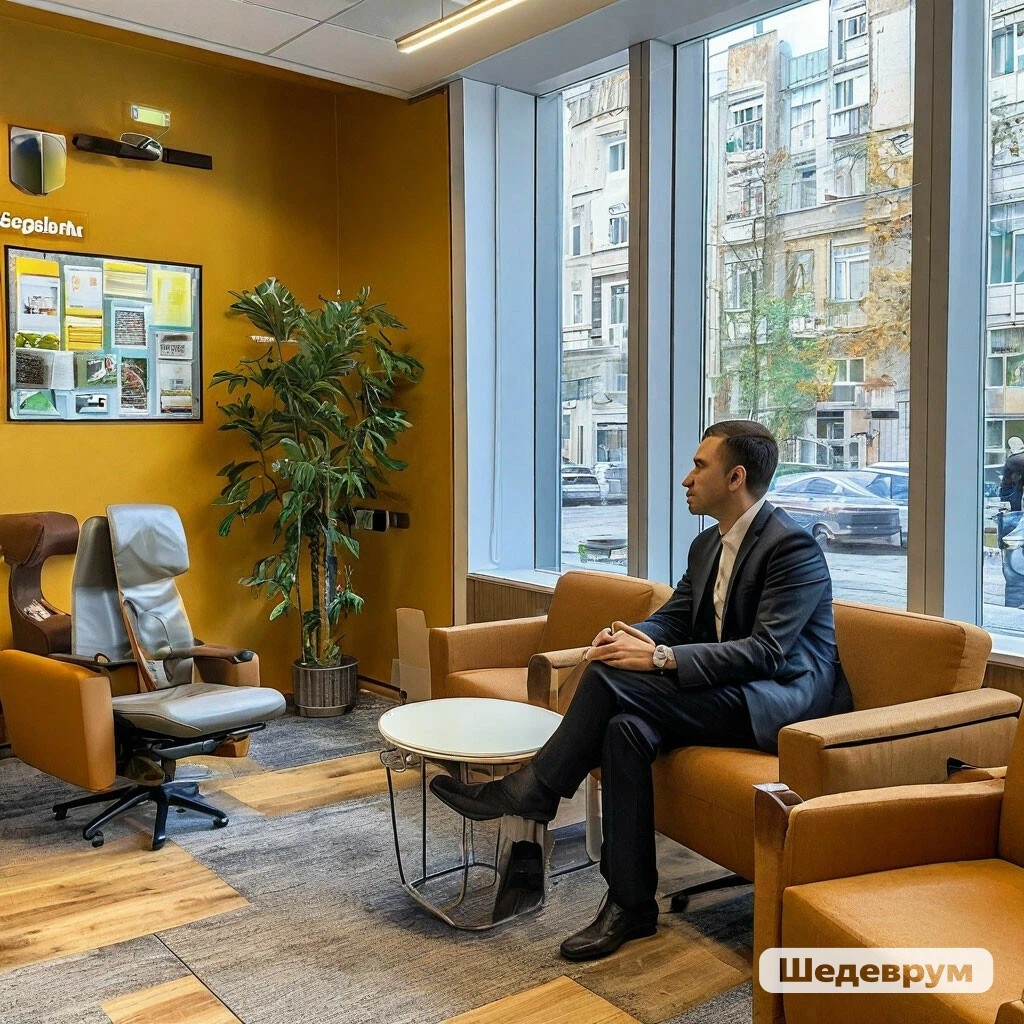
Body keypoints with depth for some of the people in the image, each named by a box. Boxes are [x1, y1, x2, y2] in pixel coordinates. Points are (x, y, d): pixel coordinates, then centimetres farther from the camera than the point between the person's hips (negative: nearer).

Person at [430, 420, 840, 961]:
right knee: (626, 728, -22)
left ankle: (531, 791, -6)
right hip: (726, 695, 8)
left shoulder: (793, 546, -15)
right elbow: (672, 618, 14)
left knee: (611, 678, -24)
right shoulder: (708, 545, 13)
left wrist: (660, 658, -26)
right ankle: (631, 905, -13)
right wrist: (633, 636, -11)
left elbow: (765, 651, -23)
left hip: (783, 699, -8)